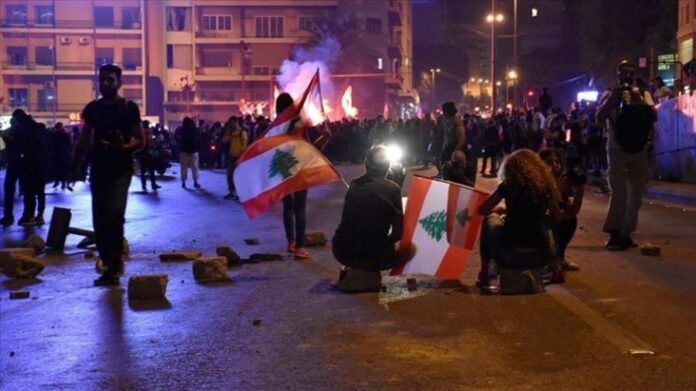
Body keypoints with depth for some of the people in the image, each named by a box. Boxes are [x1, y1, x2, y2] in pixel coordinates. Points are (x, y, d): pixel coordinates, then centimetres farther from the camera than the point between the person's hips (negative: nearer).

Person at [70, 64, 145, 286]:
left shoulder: (129, 108, -3)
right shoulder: (92, 108, 9)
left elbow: (140, 141, -3)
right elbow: (84, 140, 14)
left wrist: (123, 147, -21)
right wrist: (75, 166, 8)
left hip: (121, 170, -5)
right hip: (98, 169, 5)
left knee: (114, 214, -16)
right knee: (99, 217, 7)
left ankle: (113, 266, -11)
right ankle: (106, 257, 24)